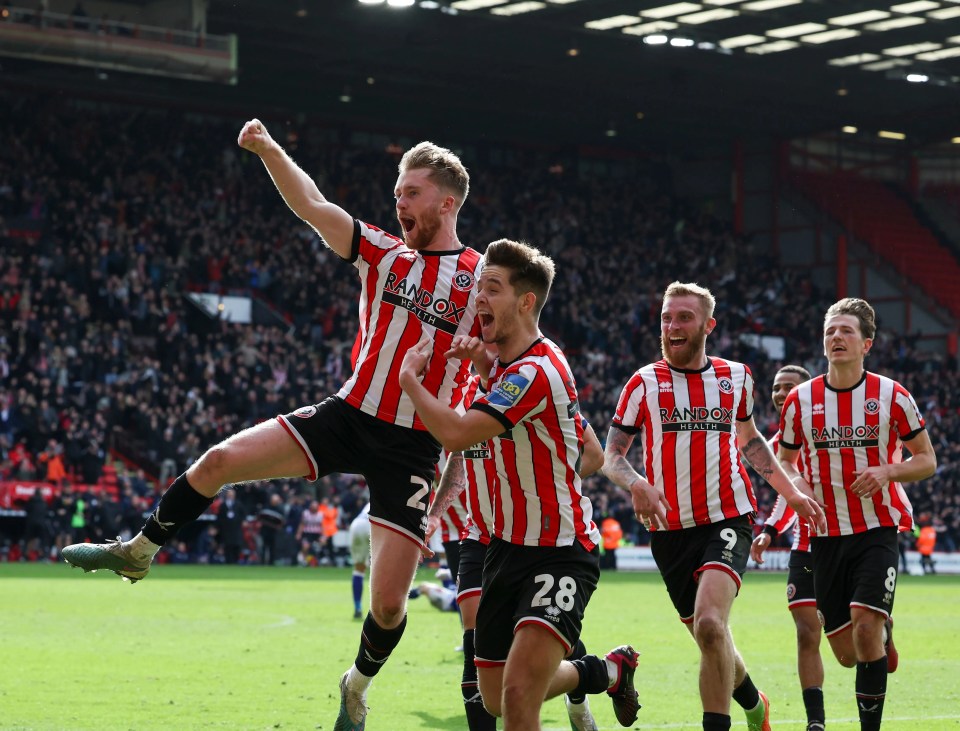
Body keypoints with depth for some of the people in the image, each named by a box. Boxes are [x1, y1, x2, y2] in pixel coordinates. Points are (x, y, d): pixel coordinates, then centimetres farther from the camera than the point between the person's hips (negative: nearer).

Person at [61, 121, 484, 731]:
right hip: (347, 414, 4)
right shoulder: (384, 254, 6)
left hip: (412, 447, -4)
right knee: (220, 460, -8)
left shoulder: (480, 280, -5)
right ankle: (139, 552, 15)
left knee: (389, 603, -8)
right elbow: (312, 205, -4)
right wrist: (268, 148, -17)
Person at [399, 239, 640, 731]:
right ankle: (610, 671, 37)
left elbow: (457, 434, -31)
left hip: (559, 554, -9)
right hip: (508, 547, 9)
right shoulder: (503, 364, 9)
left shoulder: (535, 371, -21)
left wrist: (410, 378, -15)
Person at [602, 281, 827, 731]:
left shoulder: (736, 377, 7)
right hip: (670, 527, 1)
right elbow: (611, 456, -1)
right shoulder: (645, 383, 0)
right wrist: (636, 484, -22)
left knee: (709, 623, -26)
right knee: (711, 640, 10)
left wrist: (791, 493, 18)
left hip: (728, 519, -1)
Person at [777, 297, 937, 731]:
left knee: (865, 624, -22)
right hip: (826, 533, 3)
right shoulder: (800, 401, 2)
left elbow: (926, 460, 4)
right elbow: (783, 463, 13)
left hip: (879, 530, -3)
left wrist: (887, 471, -16)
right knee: (847, 653, 4)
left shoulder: (892, 396, -3)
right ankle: (884, 633, 40)